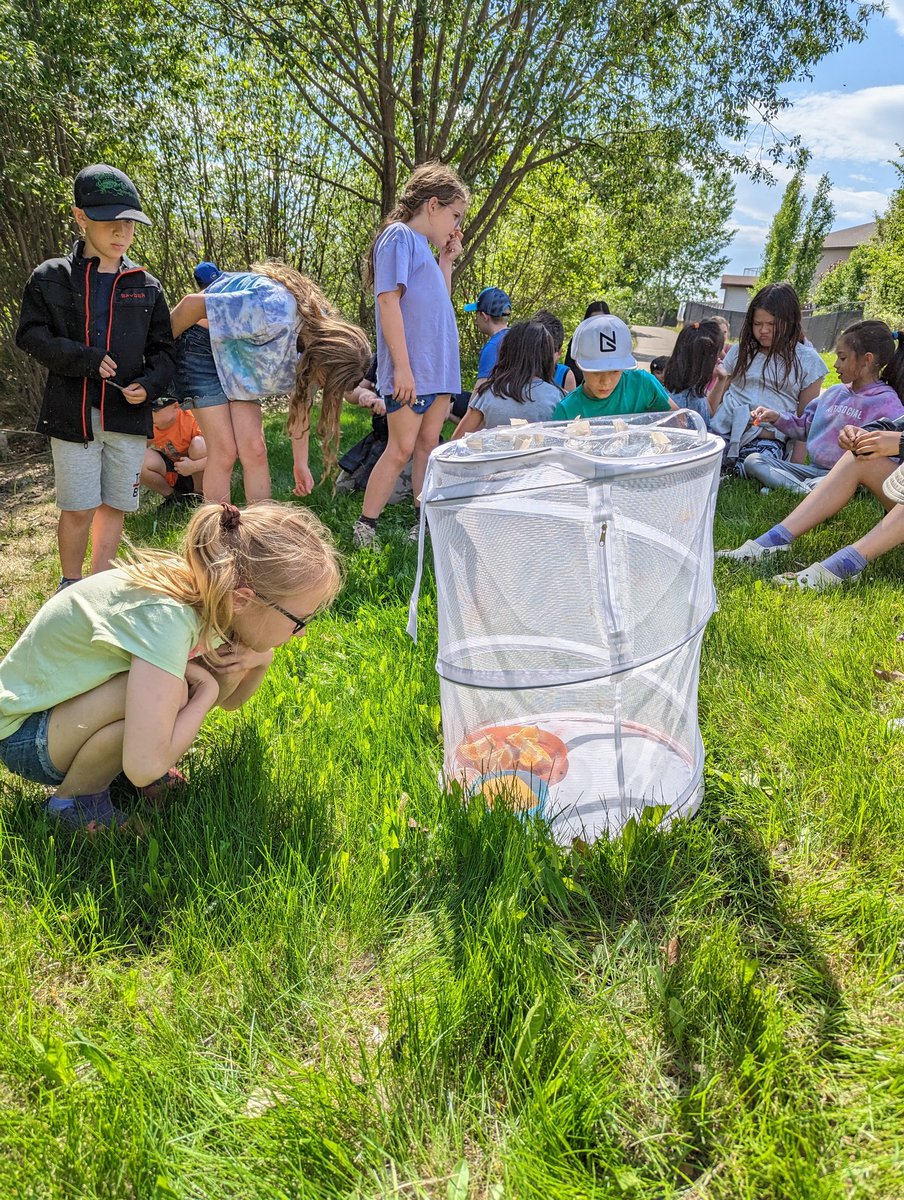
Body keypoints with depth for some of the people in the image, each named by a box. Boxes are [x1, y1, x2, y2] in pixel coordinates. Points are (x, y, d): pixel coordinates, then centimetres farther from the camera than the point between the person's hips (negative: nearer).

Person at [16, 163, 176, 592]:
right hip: (73, 413, -2)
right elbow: (30, 336, -1)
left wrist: (149, 384, -8)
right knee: (79, 508, -2)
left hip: (128, 413, 2)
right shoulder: (50, 278, 3)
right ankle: (70, 587, 19)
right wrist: (87, 359, -14)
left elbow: (163, 349, 11)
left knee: (115, 505, 7)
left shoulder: (146, 286, 9)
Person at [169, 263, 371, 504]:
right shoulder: (275, 314, -36)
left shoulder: (319, 331, -9)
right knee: (224, 452, -12)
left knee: (255, 450, -3)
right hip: (204, 347, -6)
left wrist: (301, 464, 7)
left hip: (239, 361, 7)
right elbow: (192, 304, -28)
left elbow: (300, 401, 5)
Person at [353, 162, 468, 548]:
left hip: (439, 367, 9)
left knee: (429, 444, 9)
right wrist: (402, 366, -22)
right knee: (401, 448, -8)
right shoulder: (399, 236, -7)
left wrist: (446, 261, 17)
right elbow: (388, 300, -16)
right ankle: (364, 529, -1)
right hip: (411, 369, -9)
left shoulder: (423, 245, 20)